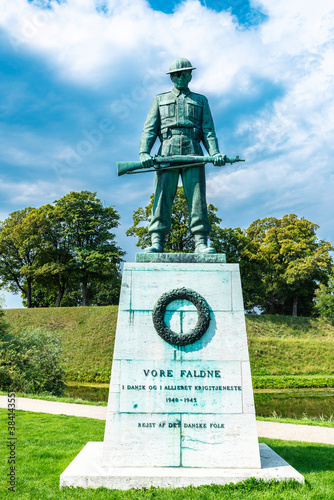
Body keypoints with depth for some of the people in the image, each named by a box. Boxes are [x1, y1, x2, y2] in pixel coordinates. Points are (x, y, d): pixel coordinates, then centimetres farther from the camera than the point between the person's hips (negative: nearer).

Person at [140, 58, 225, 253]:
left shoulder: (201, 100, 25)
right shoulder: (160, 99, 25)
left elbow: (208, 130, 13)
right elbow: (150, 129, 13)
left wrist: (215, 153, -6)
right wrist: (144, 152, -6)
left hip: (193, 152, 0)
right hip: (167, 152, 0)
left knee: (197, 197, -10)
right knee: (163, 196, -11)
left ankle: (201, 242, -13)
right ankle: (157, 241, -14)